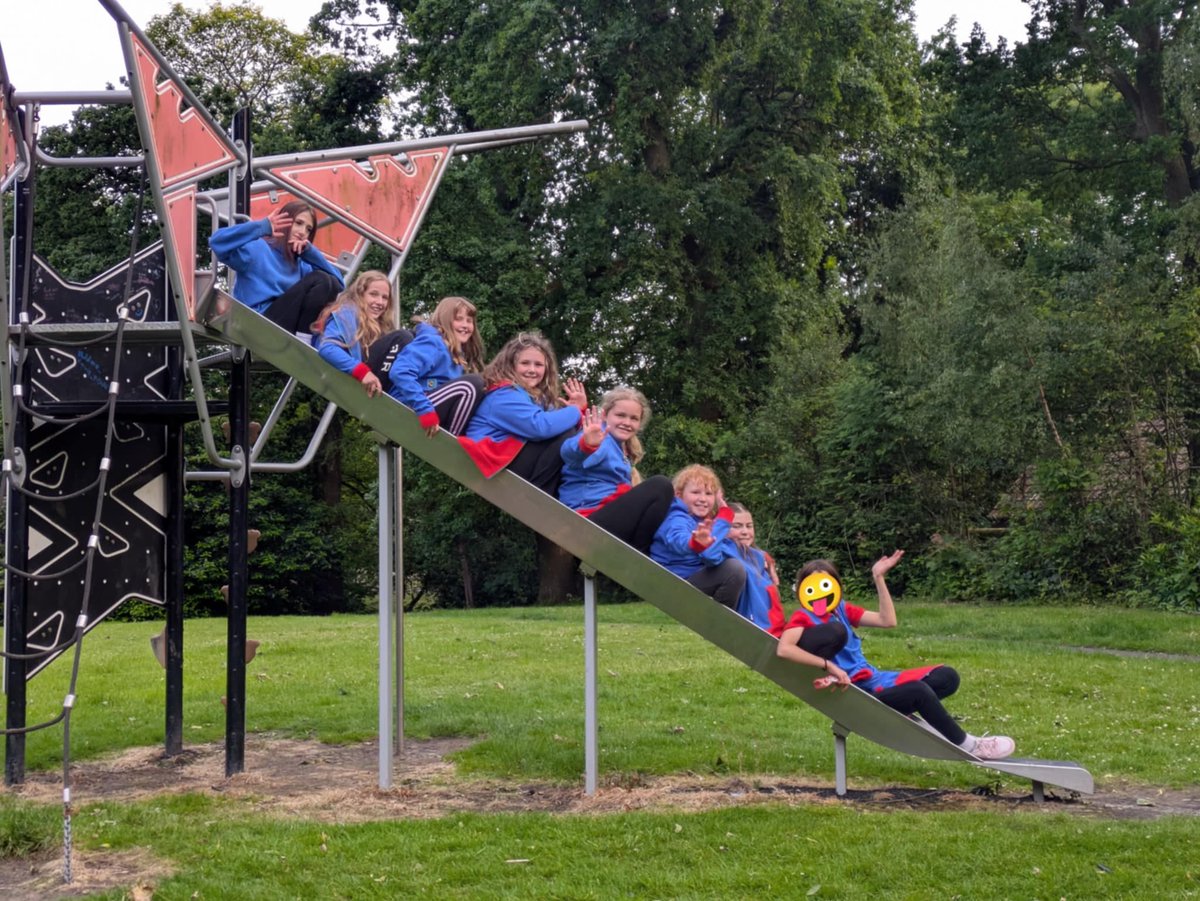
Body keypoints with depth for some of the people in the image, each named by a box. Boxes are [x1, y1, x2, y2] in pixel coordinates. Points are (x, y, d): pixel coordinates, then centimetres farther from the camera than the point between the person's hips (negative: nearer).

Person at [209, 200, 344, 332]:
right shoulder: (257, 248, 1)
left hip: (290, 325, 7)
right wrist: (263, 227, -20)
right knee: (319, 280, -16)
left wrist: (310, 252, 3)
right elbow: (217, 241, -17)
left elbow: (336, 280, 13)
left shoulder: (299, 262, 22)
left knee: (332, 284, -8)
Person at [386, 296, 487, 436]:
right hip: (408, 412, -9)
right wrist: (426, 410, -29)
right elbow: (399, 372, -24)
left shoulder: (458, 354, 19)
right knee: (472, 384, -18)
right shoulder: (432, 341, -9)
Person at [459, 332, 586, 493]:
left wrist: (578, 409, -7)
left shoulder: (536, 395, 16)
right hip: (495, 465, -10)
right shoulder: (504, 395, -14)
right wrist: (575, 413, -14)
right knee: (566, 435, -17)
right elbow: (539, 426, -27)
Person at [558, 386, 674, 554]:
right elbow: (570, 452, -31)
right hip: (588, 523, -10)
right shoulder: (600, 438, -7)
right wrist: (586, 445, -52)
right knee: (660, 487, -16)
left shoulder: (622, 450, 22)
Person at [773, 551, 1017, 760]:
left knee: (946, 676, 2)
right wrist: (828, 665, -32)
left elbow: (887, 621, 9)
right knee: (918, 690, -27)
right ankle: (967, 745, -9)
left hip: (875, 678, 9)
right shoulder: (802, 618, -8)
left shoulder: (842, 610, 14)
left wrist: (879, 578, 6)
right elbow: (783, 649, -29)